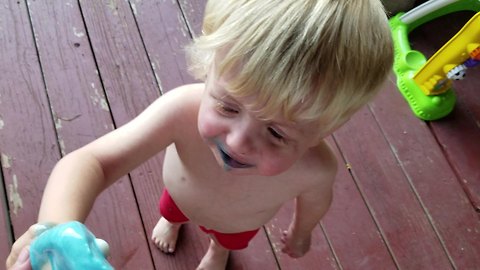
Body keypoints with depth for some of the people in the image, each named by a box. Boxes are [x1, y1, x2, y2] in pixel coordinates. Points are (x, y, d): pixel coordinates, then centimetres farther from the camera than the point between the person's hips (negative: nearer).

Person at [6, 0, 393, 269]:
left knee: (230, 237, 37)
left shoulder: (316, 169, -45)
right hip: (183, 192, 0)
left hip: (240, 222, 0)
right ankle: (172, 220, 76)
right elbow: (91, 161, -53)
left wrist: (301, 231, 3)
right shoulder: (184, 110, -50)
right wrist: (60, 228, -74)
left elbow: (314, 202, -20)